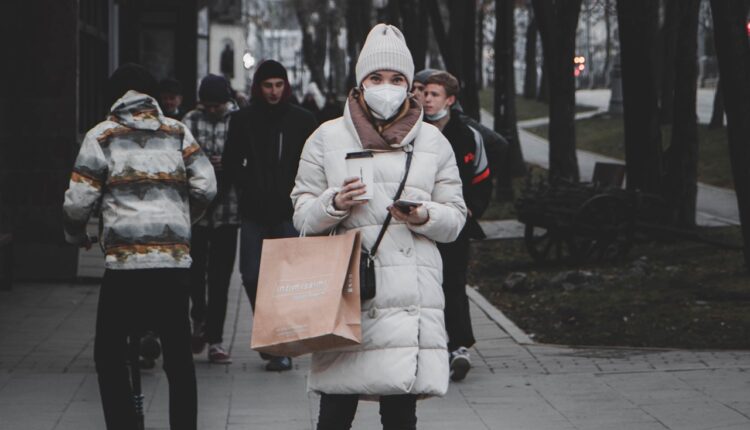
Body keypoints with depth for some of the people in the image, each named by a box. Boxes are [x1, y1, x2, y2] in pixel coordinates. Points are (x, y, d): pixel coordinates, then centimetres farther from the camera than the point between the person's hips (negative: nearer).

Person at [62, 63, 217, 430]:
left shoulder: (101, 136, 3)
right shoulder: (178, 132, 10)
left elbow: (78, 200, -1)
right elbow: (205, 187, 3)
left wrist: (75, 235, 19)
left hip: (124, 262, -3)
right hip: (175, 261, 3)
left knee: (109, 354, 8)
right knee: (178, 354, 12)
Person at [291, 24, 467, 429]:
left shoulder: (432, 142, 13)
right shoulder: (327, 138, 10)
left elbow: (455, 217, 13)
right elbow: (302, 214, 10)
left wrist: (425, 217, -9)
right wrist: (335, 204, -11)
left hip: (410, 294, 1)